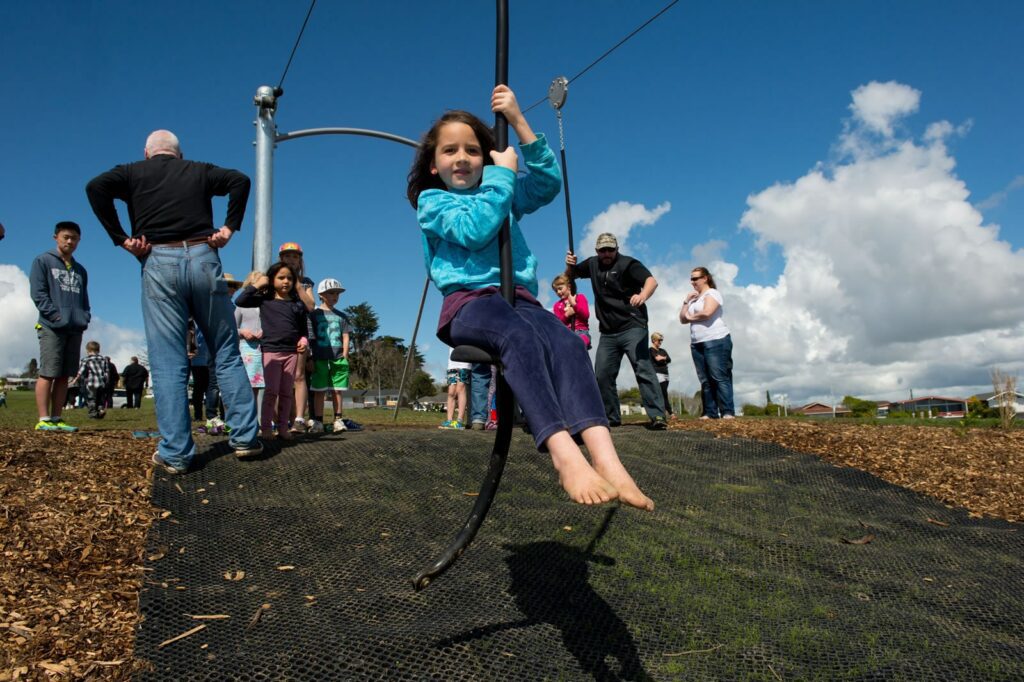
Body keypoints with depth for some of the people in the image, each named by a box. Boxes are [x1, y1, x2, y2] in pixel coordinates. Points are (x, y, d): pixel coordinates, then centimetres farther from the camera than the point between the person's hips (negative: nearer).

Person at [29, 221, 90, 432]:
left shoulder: (80, 270, 23)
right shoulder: (43, 261, 5)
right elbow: (38, 293, -5)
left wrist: (86, 316, 3)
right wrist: (56, 315, -14)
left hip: (75, 329, 6)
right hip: (52, 327, -6)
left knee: (63, 376, 5)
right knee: (47, 374, -8)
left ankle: (56, 418, 8)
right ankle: (44, 419, -8)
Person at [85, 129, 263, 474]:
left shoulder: (134, 172, 15)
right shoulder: (198, 171, 18)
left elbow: (96, 187, -4)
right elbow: (240, 180, 4)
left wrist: (121, 238, -1)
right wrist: (229, 228, 2)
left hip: (159, 264, -1)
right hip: (203, 259, 1)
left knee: (168, 364, -1)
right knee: (226, 353, 7)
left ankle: (175, 453, -2)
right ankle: (245, 437, 5)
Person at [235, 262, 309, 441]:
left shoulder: (298, 304, 11)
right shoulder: (264, 299, 5)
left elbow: (303, 328, 18)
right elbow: (240, 301, -5)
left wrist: (304, 339, -1)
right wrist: (256, 285, -3)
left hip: (292, 352, 3)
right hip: (271, 350, -3)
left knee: (286, 392, 6)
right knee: (271, 391, -4)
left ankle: (283, 427, 10)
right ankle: (266, 427, 1)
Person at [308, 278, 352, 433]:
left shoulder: (341, 316, 14)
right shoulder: (315, 314, 5)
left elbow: (346, 338, 11)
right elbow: (309, 337, 3)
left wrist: (344, 357, 1)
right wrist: (310, 358, -2)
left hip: (338, 358, 3)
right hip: (320, 358, -2)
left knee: (337, 390, 4)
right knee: (319, 391, 0)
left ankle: (338, 420, 8)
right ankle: (318, 421, 4)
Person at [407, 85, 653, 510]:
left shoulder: (503, 192, 26)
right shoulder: (431, 201, 12)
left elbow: (549, 183, 8)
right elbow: (474, 228, -8)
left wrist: (517, 121, 5)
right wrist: (503, 172, 0)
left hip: (518, 297, 4)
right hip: (469, 300, -4)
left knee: (567, 343, -30)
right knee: (520, 337, -38)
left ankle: (606, 459, -47)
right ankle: (565, 455, -53)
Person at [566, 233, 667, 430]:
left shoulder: (628, 264, -7)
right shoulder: (593, 264, 13)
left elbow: (652, 281, -22)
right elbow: (572, 273, 30)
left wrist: (643, 296, -45)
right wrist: (570, 264, 5)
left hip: (632, 327, -6)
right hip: (608, 333, 6)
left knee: (643, 369, -15)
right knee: (602, 375, 4)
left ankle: (657, 416, -18)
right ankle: (611, 417, 16)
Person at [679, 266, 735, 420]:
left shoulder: (712, 293, -1)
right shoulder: (694, 298, 22)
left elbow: (707, 312, -18)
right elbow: (683, 319, 17)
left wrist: (691, 317, 0)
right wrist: (686, 302, 5)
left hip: (716, 341, -8)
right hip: (697, 343, 8)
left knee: (720, 377, -11)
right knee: (705, 380, 3)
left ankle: (728, 412, -13)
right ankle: (710, 412, 3)